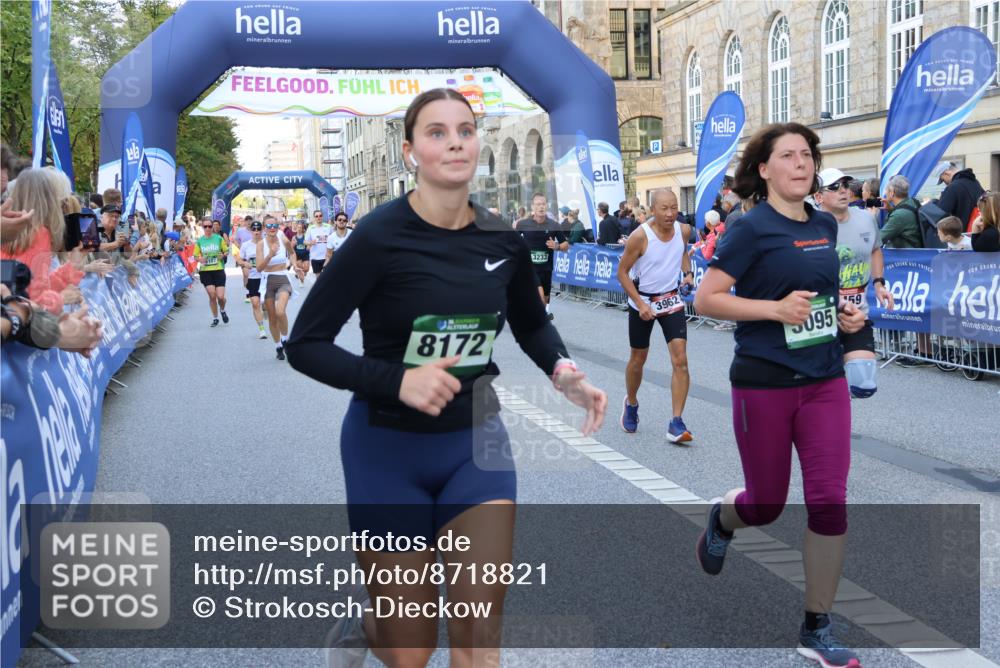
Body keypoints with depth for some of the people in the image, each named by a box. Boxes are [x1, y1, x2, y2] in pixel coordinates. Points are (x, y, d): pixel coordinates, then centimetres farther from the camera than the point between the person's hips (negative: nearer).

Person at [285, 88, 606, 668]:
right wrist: (396, 380, -29)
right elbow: (305, 345, -15)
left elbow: (532, 324, 15)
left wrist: (563, 371, -6)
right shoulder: (380, 237, -18)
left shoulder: (503, 240, -4)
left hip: (477, 442, 3)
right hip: (388, 449, -3)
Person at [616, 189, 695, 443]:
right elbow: (622, 272, -13)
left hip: (671, 300, 2)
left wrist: (688, 273, -3)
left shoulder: (684, 231, -9)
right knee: (638, 360, 14)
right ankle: (631, 403, 42)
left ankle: (676, 424, -11)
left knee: (680, 360, -12)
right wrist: (640, 304, -19)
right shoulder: (640, 236, -22)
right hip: (642, 301, -2)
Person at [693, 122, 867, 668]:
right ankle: (723, 518, 48)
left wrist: (846, 314, 5)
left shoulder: (826, 225, 8)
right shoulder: (753, 228, -10)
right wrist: (775, 308, -22)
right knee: (767, 505, 9)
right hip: (764, 385, -5)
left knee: (829, 501, -3)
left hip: (825, 382, 5)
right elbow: (705, 299, -14)